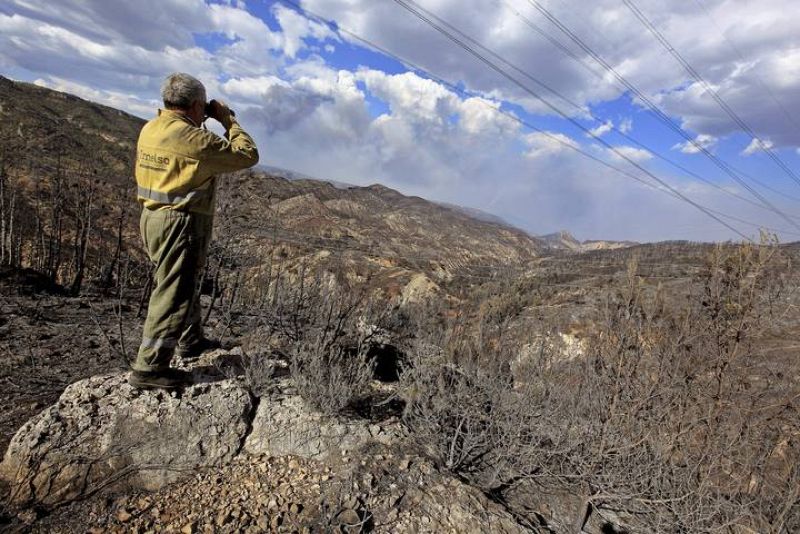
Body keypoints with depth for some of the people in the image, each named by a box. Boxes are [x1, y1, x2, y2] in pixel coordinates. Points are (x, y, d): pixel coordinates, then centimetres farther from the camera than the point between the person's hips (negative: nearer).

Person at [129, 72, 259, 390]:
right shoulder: (192, 138, -19)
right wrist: (228, 120, -2)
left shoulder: (149, 129, 8)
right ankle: (149, 367, 8)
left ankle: (190, 342, 40)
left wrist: (201, 124, 17)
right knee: (173, 294, -1)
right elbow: (247, 156, -15)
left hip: (153, 217, 10)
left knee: (186, 284, 23)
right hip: (181, 223, -10)